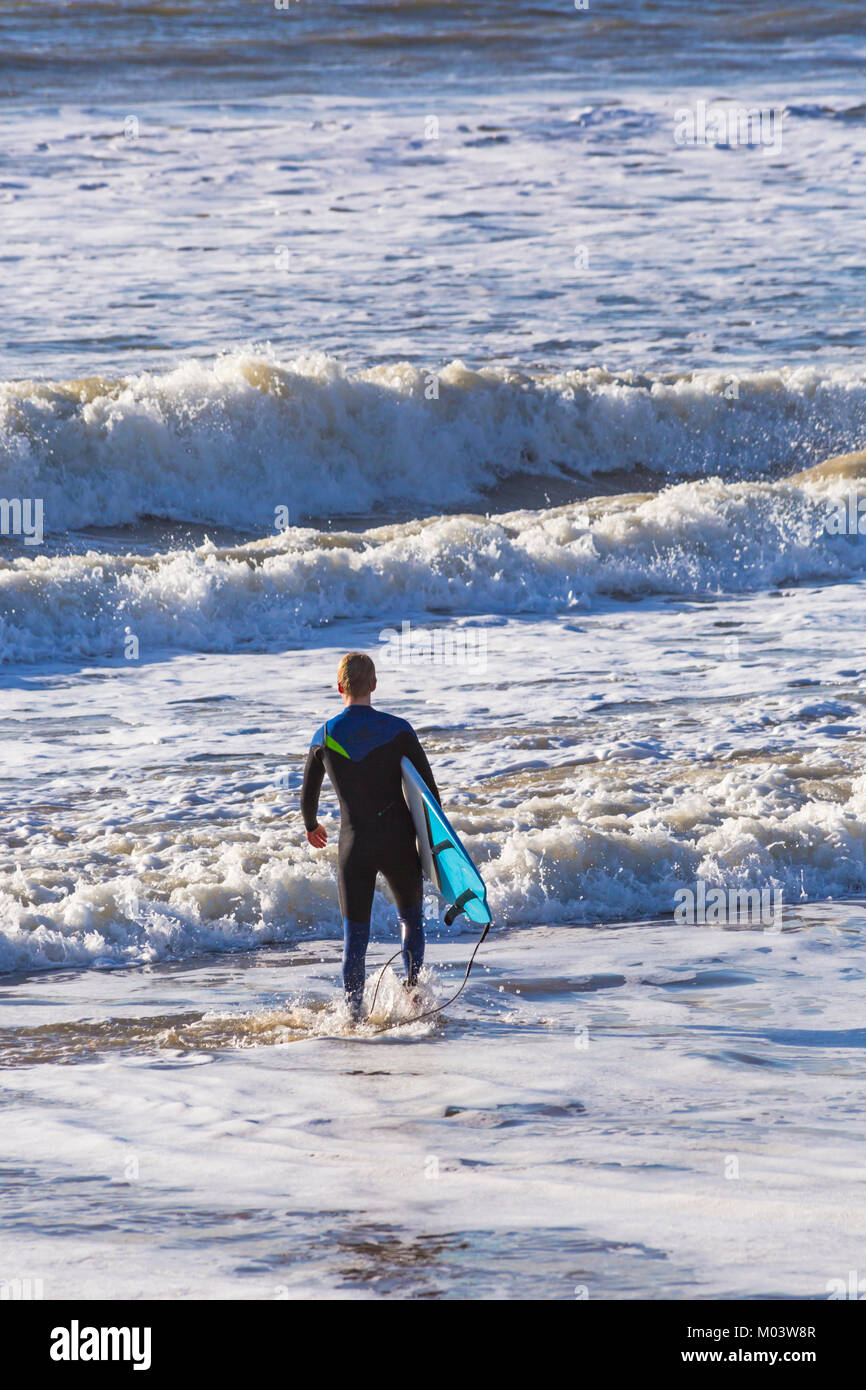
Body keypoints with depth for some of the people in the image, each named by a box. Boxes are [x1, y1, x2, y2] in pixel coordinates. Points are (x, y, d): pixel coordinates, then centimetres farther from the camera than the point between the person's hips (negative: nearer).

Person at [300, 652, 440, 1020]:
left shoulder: (324, 737, -2)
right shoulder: (398, 730, -6)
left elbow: (308, 796, 11)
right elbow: (428, 787, -5)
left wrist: (311, 826, 32)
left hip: (354, 848, 1)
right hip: (399, 845, 0)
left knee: (354, 938, 7)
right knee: (411, 917, 21)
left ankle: (355, 1016, 4)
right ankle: (413, 991, 9)